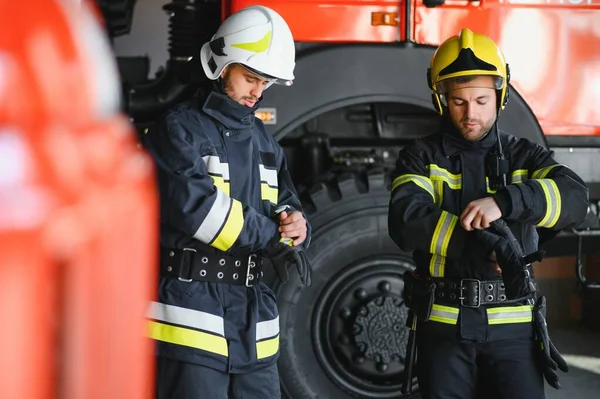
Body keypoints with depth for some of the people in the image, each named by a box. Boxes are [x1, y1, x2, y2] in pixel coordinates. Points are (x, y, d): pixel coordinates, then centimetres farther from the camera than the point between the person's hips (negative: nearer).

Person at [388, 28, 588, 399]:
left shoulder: (525, 157, 7)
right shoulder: (421, 157, 3)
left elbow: (574, 198, -12)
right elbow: (407, 223, -15)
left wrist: (504, 201, -28)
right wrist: (484, 246, -27)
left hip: (513, 325, 0)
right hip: (443, 324, 0)